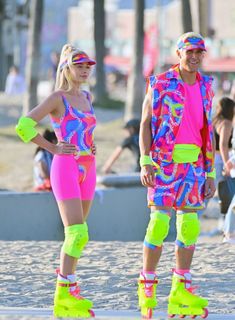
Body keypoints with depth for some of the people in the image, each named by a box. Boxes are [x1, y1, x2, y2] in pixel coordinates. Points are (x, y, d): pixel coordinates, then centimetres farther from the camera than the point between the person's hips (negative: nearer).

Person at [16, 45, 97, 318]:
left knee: (76, 235, 8)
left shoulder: (87, 97, 15)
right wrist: (53, 148, -10)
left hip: (87, 170, 7)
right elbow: (23, 126, -14)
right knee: (77, 233, -16)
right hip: (66, 168, -7)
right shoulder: (57, 98, -6)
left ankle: (66, 291, 13)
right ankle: (64, 295, -15)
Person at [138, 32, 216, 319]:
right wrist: (145, 162, -16)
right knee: (159, 222, -8)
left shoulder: (205, 88, 11)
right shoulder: (159, 84, -3)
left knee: (189, 226, 2)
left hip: (193, 165, 5)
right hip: (164, 163, -5)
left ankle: (180, 293, 6)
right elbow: (145, 124, -5)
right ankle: (147, 288, 3)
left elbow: (207, 133, 13)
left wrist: (210, 174, 9)